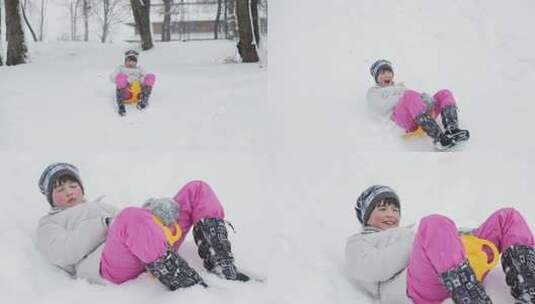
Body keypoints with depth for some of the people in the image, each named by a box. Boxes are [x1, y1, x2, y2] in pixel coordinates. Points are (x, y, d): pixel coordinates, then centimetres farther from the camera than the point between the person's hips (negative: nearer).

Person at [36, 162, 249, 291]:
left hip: (156, 253, 7)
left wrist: (152, 211, 0)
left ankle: (221, 268, -19)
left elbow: (131, 224, 23)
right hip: (113, 268, -7)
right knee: (132, 217, -41)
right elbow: (63, 253, 1)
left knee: (197, 190, -1)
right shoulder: (49, 223, 26)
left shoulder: (102, 206, 42)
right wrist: (106, 225, -6)